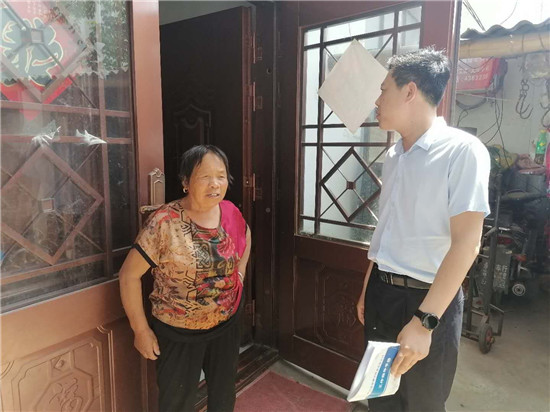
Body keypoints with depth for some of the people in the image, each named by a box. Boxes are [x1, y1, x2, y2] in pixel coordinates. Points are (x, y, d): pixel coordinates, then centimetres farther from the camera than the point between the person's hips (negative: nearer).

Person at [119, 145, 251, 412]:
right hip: (178, 333, -4)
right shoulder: (164, 222, -24)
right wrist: (140, 329, -14)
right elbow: (129, 275, -18)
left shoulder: (230, 212, -8)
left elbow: (245, 237, 15)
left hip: (226, 325, 5)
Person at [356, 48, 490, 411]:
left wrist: (424, 320, -23)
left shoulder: (462, 150, -16)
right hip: (382, 292, 7)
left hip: (427, 300, -6)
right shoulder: (393, 155, 6)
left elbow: (466, 244, -20)